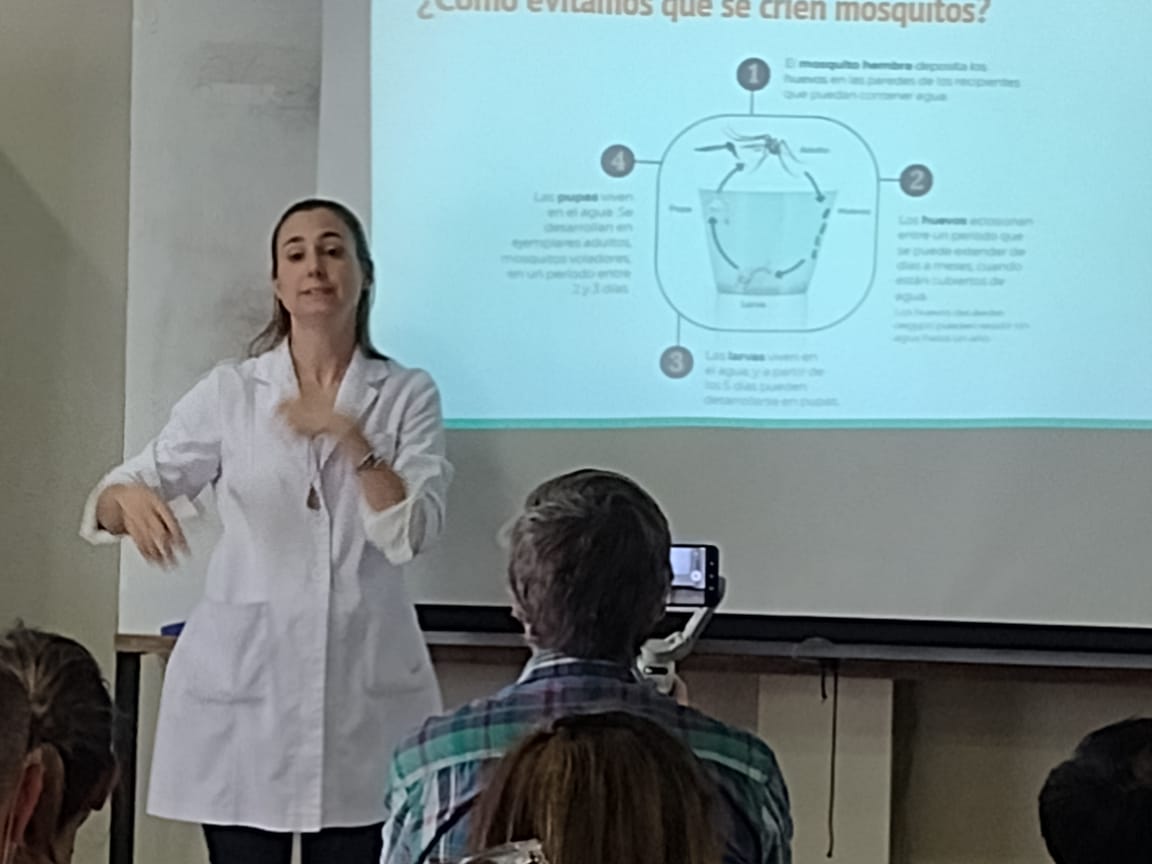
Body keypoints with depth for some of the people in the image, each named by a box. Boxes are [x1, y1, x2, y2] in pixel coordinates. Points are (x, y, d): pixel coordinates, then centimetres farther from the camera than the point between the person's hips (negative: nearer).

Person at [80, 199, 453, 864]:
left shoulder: (408, 394, 5)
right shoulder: (229, 392, 6)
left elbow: (412, 534, -7)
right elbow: (111, 502, 0)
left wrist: (349, 437, -20)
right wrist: (129, 498, -23)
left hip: (363, 690, 0)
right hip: (242, 682, 1)